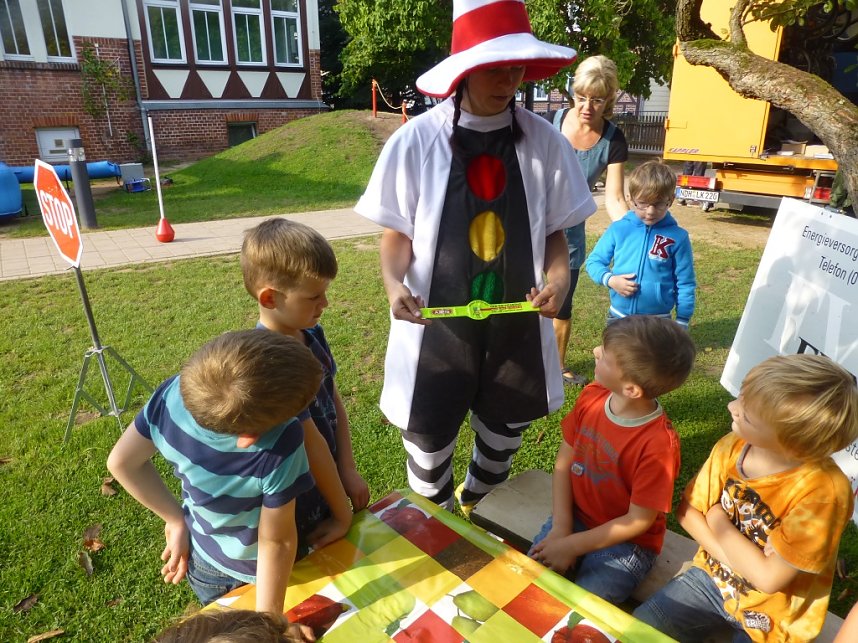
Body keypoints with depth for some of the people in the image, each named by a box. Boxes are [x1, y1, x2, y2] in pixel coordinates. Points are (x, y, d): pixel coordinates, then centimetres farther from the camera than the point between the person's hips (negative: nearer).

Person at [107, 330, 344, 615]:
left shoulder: (174, 392, -29)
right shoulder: (277, 447, -43)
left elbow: (122, 462, -12)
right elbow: (276, 541, -30)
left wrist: (177, 520, -6)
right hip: (253, 573, -4)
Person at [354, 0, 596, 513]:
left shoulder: (544, 140, -4)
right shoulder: (416, 140, -9)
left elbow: (555, 231, 3)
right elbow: (397, 233, -2)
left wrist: (560, 277, -16)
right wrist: (394, 282, -21)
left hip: (518, 320, 3)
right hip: (438, 321, -2)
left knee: (504, 432, 21)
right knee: (430, 437, 12)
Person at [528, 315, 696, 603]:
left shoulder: (659, 444, -27)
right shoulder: (590, 397, -11)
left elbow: (637, 521, -18)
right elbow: (564, 462, -3)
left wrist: (571, 547, -15)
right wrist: (560, 529, -11)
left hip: (625, 541, -4)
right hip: (574, 518, 4)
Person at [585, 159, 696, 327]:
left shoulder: (678, 237, -7)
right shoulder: (618, 229, -4)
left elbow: (685, 284, -1)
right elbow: (594, 261, 5)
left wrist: (682, 321, 0)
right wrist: (610, 279, -15)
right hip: (619, 318, 1)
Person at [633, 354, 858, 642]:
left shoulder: (822, 491, -29)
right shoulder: (731, 446, -14)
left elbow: (768, 578, -25)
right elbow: (688, 512, -4)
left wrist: (718, 519, -15)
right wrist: (740, 558, -17)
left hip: (768, 619, -4)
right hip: (712, 576, 4)